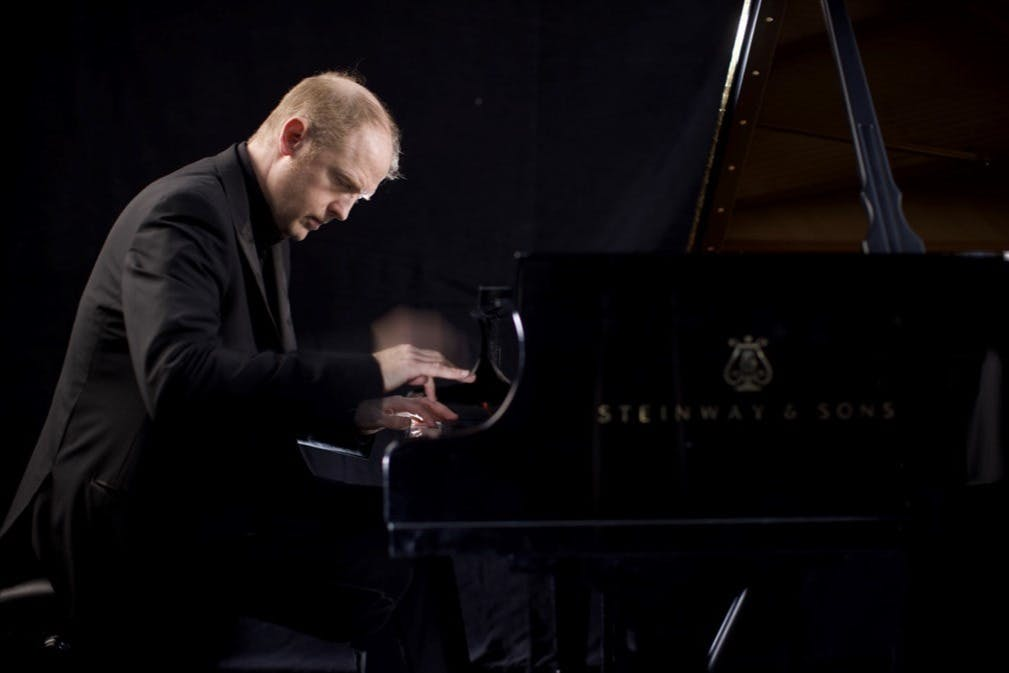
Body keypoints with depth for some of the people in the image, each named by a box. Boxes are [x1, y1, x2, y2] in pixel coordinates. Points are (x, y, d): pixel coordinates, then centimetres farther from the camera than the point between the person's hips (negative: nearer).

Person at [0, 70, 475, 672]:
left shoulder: (265, 228, 13)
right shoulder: (185, 211, -17)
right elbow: (180, 377, -32)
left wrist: (359, 411, -2)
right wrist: (365, 374, -30)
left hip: (215, 486, 10)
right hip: (139, 515, -10)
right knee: (398, 589, -22)